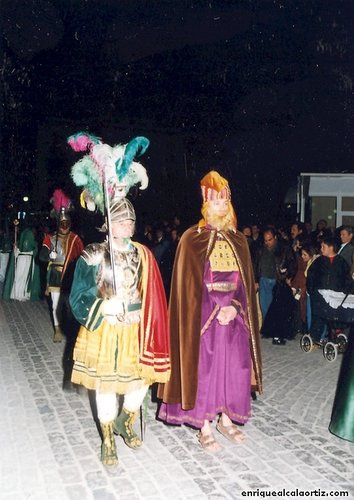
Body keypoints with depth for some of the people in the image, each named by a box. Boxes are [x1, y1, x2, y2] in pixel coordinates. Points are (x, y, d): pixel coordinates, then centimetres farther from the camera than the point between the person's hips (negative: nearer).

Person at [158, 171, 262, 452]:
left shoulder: (238, 240, 9)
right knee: (204, 369, 2)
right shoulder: (192, 239, -5)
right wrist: (216, 311, -15)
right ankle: (204, 428, 17)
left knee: (233, 367, 10)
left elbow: (245, 281, 7)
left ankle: (226, 419, 29)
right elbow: (190, 284, -9)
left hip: (235, 316, 5)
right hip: (204, 315, -4)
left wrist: (235, 307, -10)